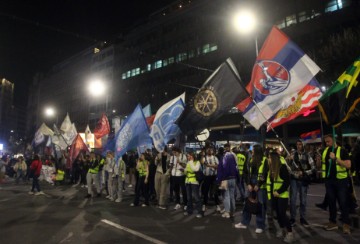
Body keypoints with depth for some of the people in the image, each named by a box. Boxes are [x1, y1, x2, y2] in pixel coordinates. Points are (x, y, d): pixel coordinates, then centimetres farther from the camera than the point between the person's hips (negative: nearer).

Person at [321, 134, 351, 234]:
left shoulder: (342, 151, -9)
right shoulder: (325, 151, 6)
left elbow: (348, 165, -19)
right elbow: (320, 164, 16)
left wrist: (335, 158, -26)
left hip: (341, 180, -5)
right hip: (329, 180, 5)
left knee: (343, 202, 1)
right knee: (331, 201, 12)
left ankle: (346, 224, 13)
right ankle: (332, 222, 22)